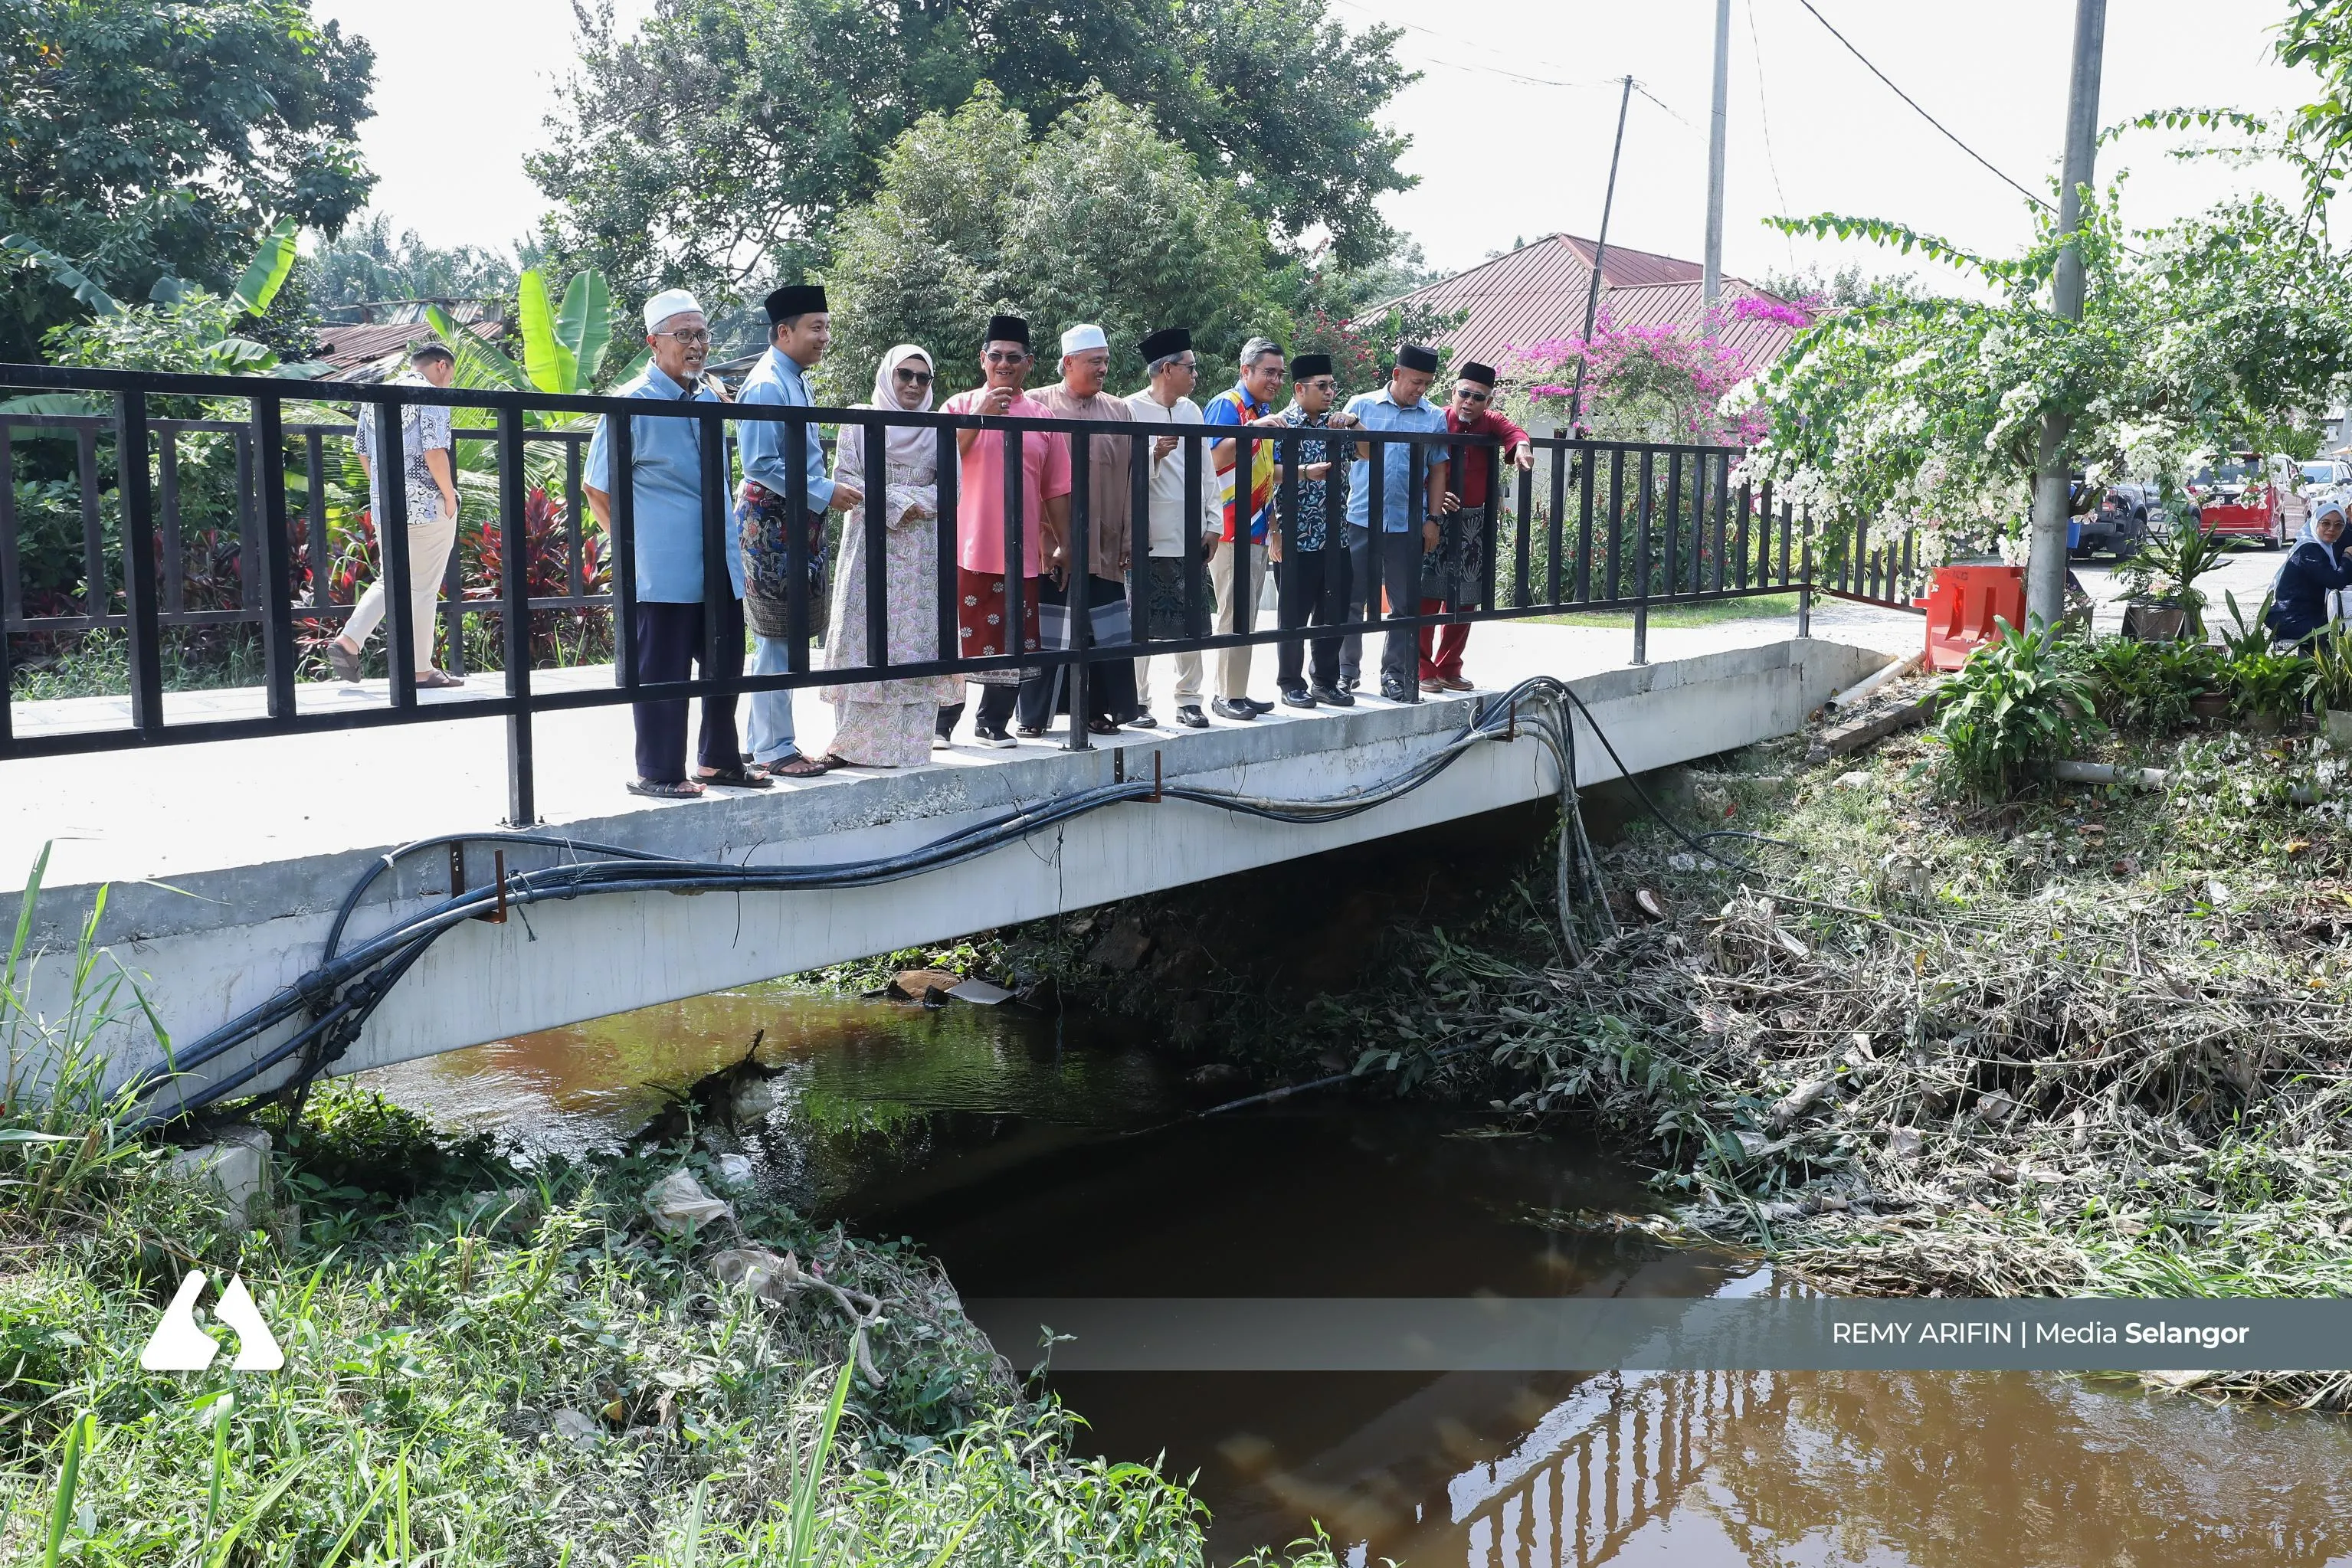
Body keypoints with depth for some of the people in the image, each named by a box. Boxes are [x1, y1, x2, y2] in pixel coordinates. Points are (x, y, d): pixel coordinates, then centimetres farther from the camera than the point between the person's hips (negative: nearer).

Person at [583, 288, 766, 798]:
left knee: (725, 665, 13)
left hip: (720, 564, 7)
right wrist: (636, 541, -2)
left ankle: (720, 761, 27)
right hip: (665, 569, -7)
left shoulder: (711, 397, 11)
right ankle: (658, 773, 11)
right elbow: (596, 487, -5)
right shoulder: (633, 403, -9)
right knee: (663, 673, 0)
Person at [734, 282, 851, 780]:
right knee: (776, 639, -3)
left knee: (779, 639, 15)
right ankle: (775, 749, 4)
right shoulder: (767, 385, -15)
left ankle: (764, 740, 24)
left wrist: (830, 491, 12)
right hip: (771, 520, -10)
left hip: (799, 520, 10)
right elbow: (760, 464, -22)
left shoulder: (798, 382, 15)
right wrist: (825, 493, -20)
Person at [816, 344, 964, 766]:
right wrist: (897, 504, -11)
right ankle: (852, 742, -2)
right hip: (870, 547, -1)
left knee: (916, 642, -3)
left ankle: (906, 745, 0)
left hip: (922, 555, 1)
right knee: (863, 640, -6)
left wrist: (910, 501, -13)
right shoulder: (859, 422, 7)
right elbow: (845, 481, -2)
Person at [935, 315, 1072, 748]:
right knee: (959, 637, 0)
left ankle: (993, 723, 18)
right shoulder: (960, 406, 4)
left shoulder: (1042, 417, 10)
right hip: (967, 549, -3)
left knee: (1012, 642, 5)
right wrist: (978, 416, -17)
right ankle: (941, 723, 12)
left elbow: (1056, 489, 11)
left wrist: (1063, 545, 9)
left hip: (1021, 553, 3)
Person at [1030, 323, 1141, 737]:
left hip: (1104, 548, 3)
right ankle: (1034, 715, 11)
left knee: (1102, 633, 6)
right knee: (1044, 633, 2)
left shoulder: (1119, 411, 12)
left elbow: (1131, 481, 10)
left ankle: (1096, 710, 17)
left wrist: (1130, 542, 5)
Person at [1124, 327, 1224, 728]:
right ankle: (1138, 702, 10)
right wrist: (1154, 454, -25)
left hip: (1190, 538, 5)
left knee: (1190, 622, 6)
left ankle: (1188, 699, 15)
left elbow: (1207, 471, 15)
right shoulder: (1131, 410, -5)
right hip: (1149, 539, -5)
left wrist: (1213, 524, 10)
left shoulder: (1192, 410, 13)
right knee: (1142, 624, 1)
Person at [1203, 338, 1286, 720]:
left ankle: (1236, 692, 17)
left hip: (1256, 530, 9)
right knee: (1235, 614, -9)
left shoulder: (1264, 411, 19)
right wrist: (1255, 429, -27)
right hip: (1231, 529, -9)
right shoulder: (1227, 405, -8)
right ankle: (1227, 696, -4)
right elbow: (1217, 458, -22)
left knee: (1246, 616, 11)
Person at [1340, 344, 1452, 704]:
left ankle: (1394, 672, 15)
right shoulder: (1361, 405, 5)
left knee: (1405, 603, 5)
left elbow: (1438, 471, 9)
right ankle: (1346, 670, 14)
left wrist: (1434, 519, 4)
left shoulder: (1435, 417, 8)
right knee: (1351, 599, 3)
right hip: (1360, 521, -1)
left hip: (1408, 525, 1)